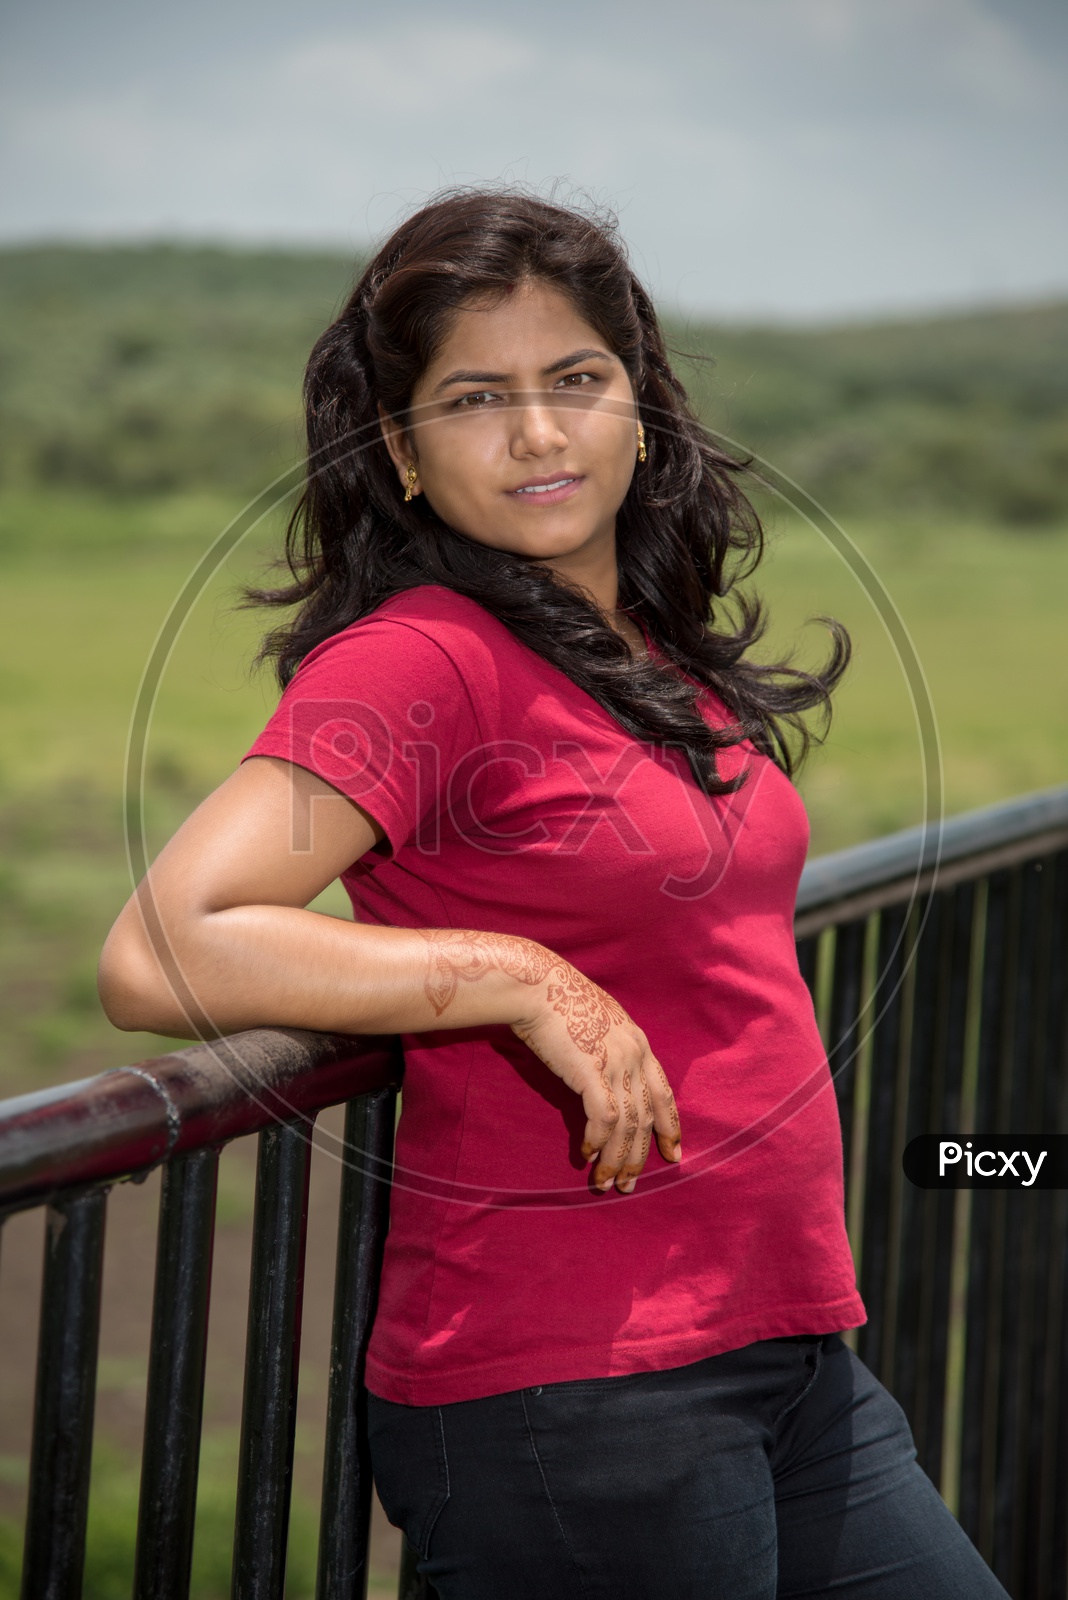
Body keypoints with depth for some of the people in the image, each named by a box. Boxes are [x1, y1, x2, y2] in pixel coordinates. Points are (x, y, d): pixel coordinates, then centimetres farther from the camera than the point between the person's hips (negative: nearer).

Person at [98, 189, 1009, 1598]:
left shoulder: (665, 655, 11)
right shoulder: (417, 658, -13)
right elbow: (159, 956, -23)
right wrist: (523, 979, -21)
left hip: (794, 1358, 8)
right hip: (560, 1399, -8)